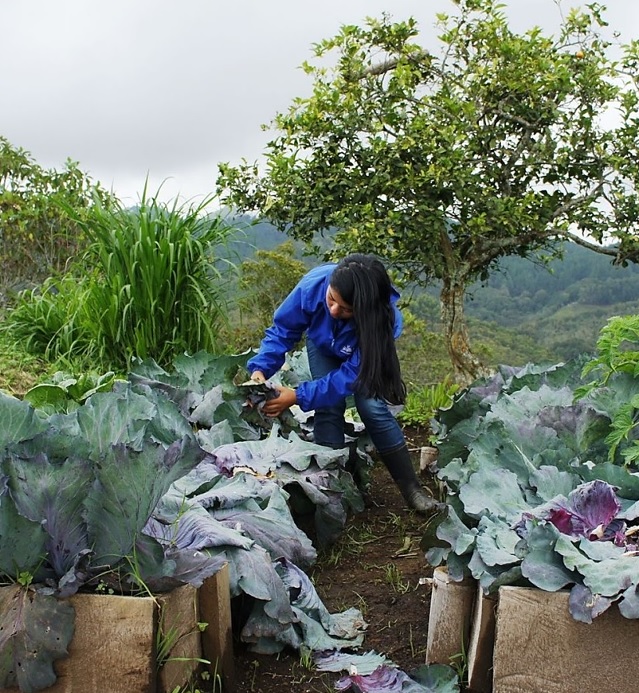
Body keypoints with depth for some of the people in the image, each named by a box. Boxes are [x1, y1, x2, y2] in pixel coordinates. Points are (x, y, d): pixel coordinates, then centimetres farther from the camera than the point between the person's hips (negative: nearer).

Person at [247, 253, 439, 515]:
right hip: (324, 347, 2)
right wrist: (261, 368, -39)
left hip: (364, 351, -2)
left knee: (373, 408, -17)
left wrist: (299, 397, -41)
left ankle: (411, 488, -5)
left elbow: (350, 374, -35)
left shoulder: (382, 319, -42)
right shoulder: (312, 285, -39)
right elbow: (282, 330, -24)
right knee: (328, 410, -15)